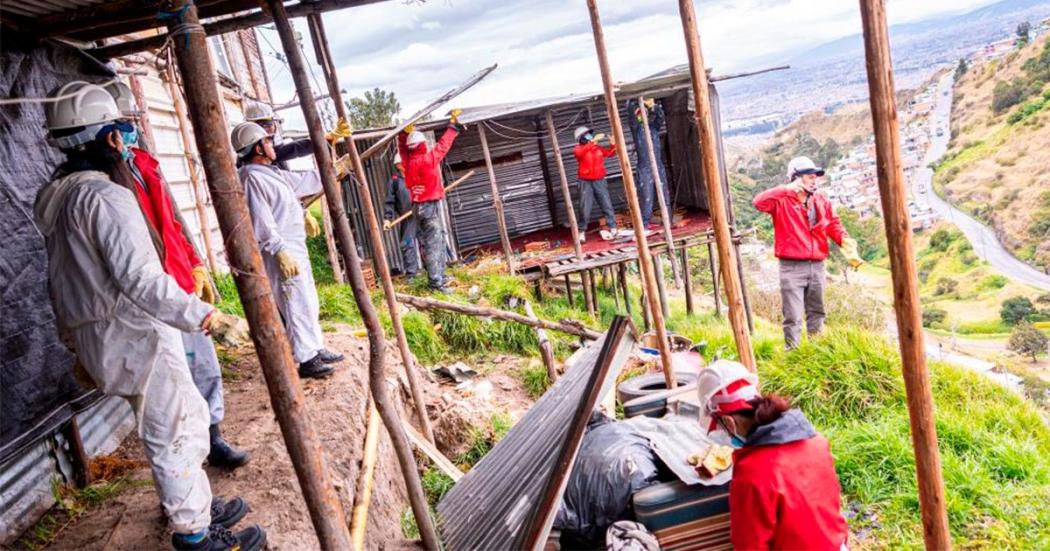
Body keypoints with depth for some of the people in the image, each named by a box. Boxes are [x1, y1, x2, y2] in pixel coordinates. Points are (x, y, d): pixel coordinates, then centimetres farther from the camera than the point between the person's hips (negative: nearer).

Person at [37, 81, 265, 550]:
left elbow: (65, 281, 19)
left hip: (95, 336, 10)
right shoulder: (105, 196, -18)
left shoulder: (52, 196, 13)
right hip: (134, 336, -10)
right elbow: (140, 280, -28)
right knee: (175, 434, 0)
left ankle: (197, 507, 32)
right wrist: (204, 316, -32)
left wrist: (78, 344, 25)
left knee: (185, 419, 19)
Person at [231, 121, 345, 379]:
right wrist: (280, 252, -26)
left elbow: (303, 181, 25)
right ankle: (306, 359, 1)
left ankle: (316, 349, 27)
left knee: (309, 302, 16)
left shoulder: (271, 172, 14)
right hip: (282, 252, -11)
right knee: (298, 305, -6)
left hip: (295, 247, 11)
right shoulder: (253, 178, -17)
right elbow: (262, 223, -23)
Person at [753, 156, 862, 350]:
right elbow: (759, 202, -23)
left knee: (816, 313, 17)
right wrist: (786, 190, -22)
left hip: (817, 266, 6)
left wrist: (845, 242, -10)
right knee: (793, 317, -5)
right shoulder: (782, 200, -5)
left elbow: (834, 224, 7)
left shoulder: (821, 200, 12)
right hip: (792, 267, -6)